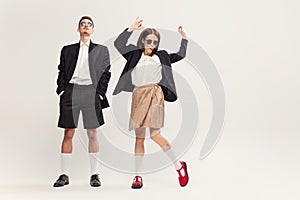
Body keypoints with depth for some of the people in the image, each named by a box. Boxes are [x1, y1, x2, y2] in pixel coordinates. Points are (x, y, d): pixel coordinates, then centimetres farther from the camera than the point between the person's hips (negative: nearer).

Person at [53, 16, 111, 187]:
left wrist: (100, 93, -3)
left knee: (92, 133, 1)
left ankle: (95, 174, 9)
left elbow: (106, 73, 8)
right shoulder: (68, 50, 18)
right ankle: (65, 175, 7)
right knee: (68, 133, 1)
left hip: (91, 91, -1)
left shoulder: (102, 50, 14)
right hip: (71, 91, 1)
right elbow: (62, 72, 13)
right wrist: (61, 91, 0)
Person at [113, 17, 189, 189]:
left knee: (155, 134, -14)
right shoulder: (135, 54, 14)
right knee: (139, 137, 4)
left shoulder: (161, 56, 16)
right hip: (138, 96, 2)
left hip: (154, 95, -2)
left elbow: (180, 55, 25)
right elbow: (118, 44, 3)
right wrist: (131, 29, -3)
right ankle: (138, 176, 10)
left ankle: (179, 166, 1)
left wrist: (184, 38, 17)